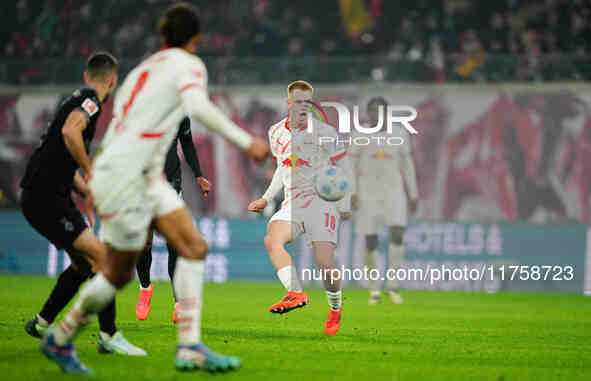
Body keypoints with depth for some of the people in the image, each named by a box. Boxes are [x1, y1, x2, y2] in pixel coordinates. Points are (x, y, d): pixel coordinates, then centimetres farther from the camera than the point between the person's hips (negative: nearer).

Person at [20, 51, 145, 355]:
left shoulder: (77, 100, 21)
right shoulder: (90, 101, -10)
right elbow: (69, 131, -31)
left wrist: (90, 193, 23)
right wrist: (92, 175, -25)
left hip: (52, 196, 10)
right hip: (45, 197, -10)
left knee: (84, 262, 19)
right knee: (101, 256, -14)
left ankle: (41, 323, 28)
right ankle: (109, 336, -16)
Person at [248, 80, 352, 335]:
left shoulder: (324, 132, -3)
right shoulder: (276, 132, 11)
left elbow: (343, 166, 6)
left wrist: (345, 205, 0)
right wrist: (266, 199, 20)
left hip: (322, 201, -4)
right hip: (292, 204, 4)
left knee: (325, 264, -12)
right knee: (271, 240, -27)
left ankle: (335, 309, 15)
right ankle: (295, 293, -35)